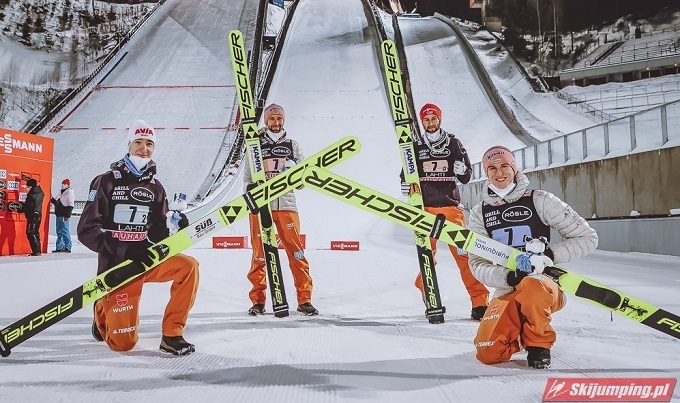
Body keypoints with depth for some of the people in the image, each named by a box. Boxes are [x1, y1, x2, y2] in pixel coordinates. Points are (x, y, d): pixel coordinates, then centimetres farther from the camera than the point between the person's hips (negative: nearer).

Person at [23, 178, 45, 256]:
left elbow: (27, 206, -14)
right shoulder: (41, 193, 6)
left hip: (32, 216, -8)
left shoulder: (31, 194, -16)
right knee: (36, 233, 15)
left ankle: (36, 251, -13)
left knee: (30, 234, -7)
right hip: (39, 215, 8)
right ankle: (38, 250, 17)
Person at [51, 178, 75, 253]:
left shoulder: (69, 193, -7)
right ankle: (59, 247, 15)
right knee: (59, 232, 10)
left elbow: (70, 206, -15)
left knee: (64, 231, -10)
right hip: (59, 215, 9)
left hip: (64, 216, -9)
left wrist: (67, 215, -21)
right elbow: (57, 203, 30)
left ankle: (68, 247, -7)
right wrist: (52, 199, 16)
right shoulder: (62, 194, 20)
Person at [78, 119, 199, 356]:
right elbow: (86, 229, -8)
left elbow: (158, 230, 10)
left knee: (188, 266, -26)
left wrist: (175, 232, -14)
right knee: (123, 343, -8)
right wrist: (117, 248, -21)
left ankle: (172, 335, -14)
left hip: (147, 259, 4)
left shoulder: (155, 188, 11)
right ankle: (103, 312, 29)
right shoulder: (107, 182, -3)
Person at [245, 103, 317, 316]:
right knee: (259, 253, 1)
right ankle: (258, 300, 11)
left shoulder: (293, 146, 15)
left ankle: (304, 299, 2)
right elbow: (248, 175, 14)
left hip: (286, 204, 0)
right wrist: (251, 188, -8)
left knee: (296, 251, -5)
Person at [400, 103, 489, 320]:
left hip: (450, 206, -2)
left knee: (463, 253, -11)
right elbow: (406, 177, 20)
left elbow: (466, 177, 8)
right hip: (425, 208, 2)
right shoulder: (416, 148, 13)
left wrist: (461, 168, -13)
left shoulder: (453, 144, 9)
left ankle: (479, 300, -8)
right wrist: (408, 187, -1)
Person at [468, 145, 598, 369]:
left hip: (545, 285, -3)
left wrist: (550, 254, -19)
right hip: (507, 291, 4)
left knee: (530, 286, -40)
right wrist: (507, 277, -20)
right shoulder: (479, 213, 5)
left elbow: (588, 238, -3)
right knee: (488, 353, -16)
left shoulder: (540, 200, -4)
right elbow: (477, 263, 0)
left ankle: (539, 343, -9)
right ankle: (519, 333, 20)